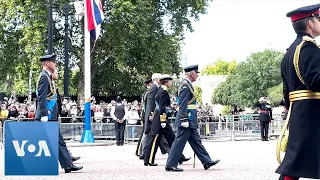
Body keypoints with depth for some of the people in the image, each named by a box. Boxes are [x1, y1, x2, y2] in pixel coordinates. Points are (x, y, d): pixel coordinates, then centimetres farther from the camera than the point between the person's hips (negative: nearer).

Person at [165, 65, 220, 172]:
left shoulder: (188, 85, 18)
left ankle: (207, 161, 16)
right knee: (180, 141, -6)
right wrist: (184, 120, -24)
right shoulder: (185, 86, -14)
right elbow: (183, 105, -21)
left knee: (196, 141, 12)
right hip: (187, 119, -11)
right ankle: (171, 164, -2)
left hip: (190, 120, 11)